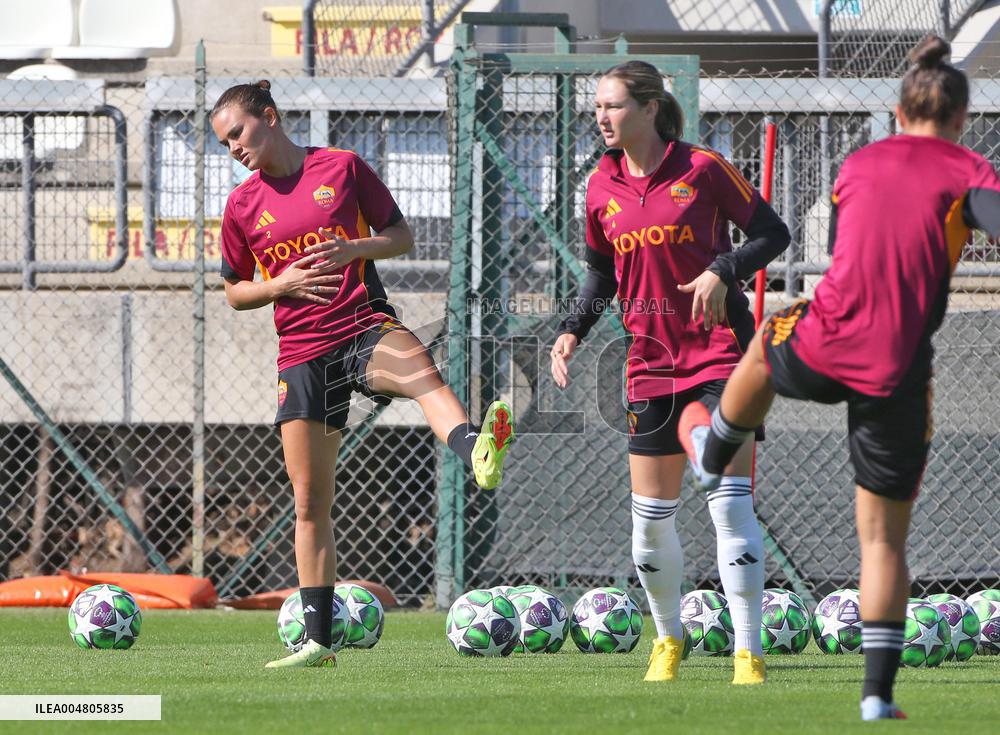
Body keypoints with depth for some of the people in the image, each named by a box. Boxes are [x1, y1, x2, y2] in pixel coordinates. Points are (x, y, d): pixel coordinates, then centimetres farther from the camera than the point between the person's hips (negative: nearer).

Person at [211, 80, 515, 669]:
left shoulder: (341, 167, 3)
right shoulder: (243, 205, 9)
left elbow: (402, 236, 7)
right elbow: (235, 291, 17)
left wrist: (355, 248, -14)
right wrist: (282, 284, -4)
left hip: (365, 327, -3)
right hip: (301, 351, 3)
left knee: (422, 373, -40)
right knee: (310, 501, 3)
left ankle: (481, 458, -71)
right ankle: (318, 641, 11)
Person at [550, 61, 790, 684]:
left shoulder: (702, 169, -8)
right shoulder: (602, 187, 6)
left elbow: (772, 232, -3)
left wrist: (723, 271, -19)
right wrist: (574, 330, 2)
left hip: (720, 349, -5)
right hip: (651, 363, 5)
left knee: (731, 504, -12)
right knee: (650, 518, 5)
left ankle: (749, 654, -9)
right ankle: (669, 638, 27)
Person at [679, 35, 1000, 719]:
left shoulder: (859, 163, 11)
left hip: (822, 350, 2)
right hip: (898, 378, -2)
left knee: (766, 342, 41)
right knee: (885, 537, 10)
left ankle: (713, 453, 63)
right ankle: (878, 690, 7)